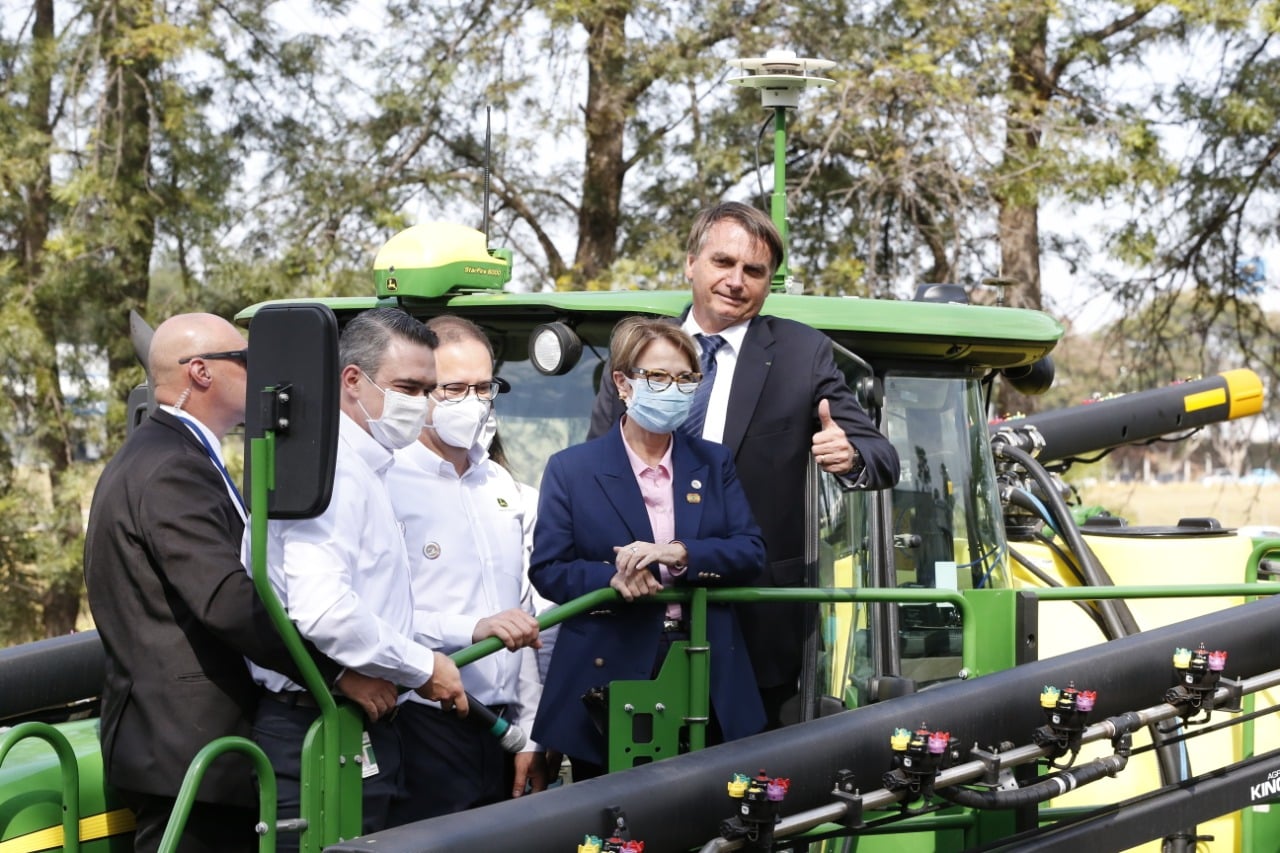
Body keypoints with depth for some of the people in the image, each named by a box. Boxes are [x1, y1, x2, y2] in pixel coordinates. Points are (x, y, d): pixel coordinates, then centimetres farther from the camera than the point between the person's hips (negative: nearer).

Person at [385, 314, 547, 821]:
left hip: (498, 725, 7)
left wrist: (529, 732, 16)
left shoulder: (500, 485, 16)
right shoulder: (390, 483, -10)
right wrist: (473, 628, -26)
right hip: (427, 726, -7)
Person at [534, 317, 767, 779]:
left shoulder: (713, 464, 12)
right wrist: (612, 578, -21)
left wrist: (679, 554, -16)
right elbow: (546, 569, -1)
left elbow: (751, 552, 2)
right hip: (608, 673, -2)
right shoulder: (571, 470, 4)